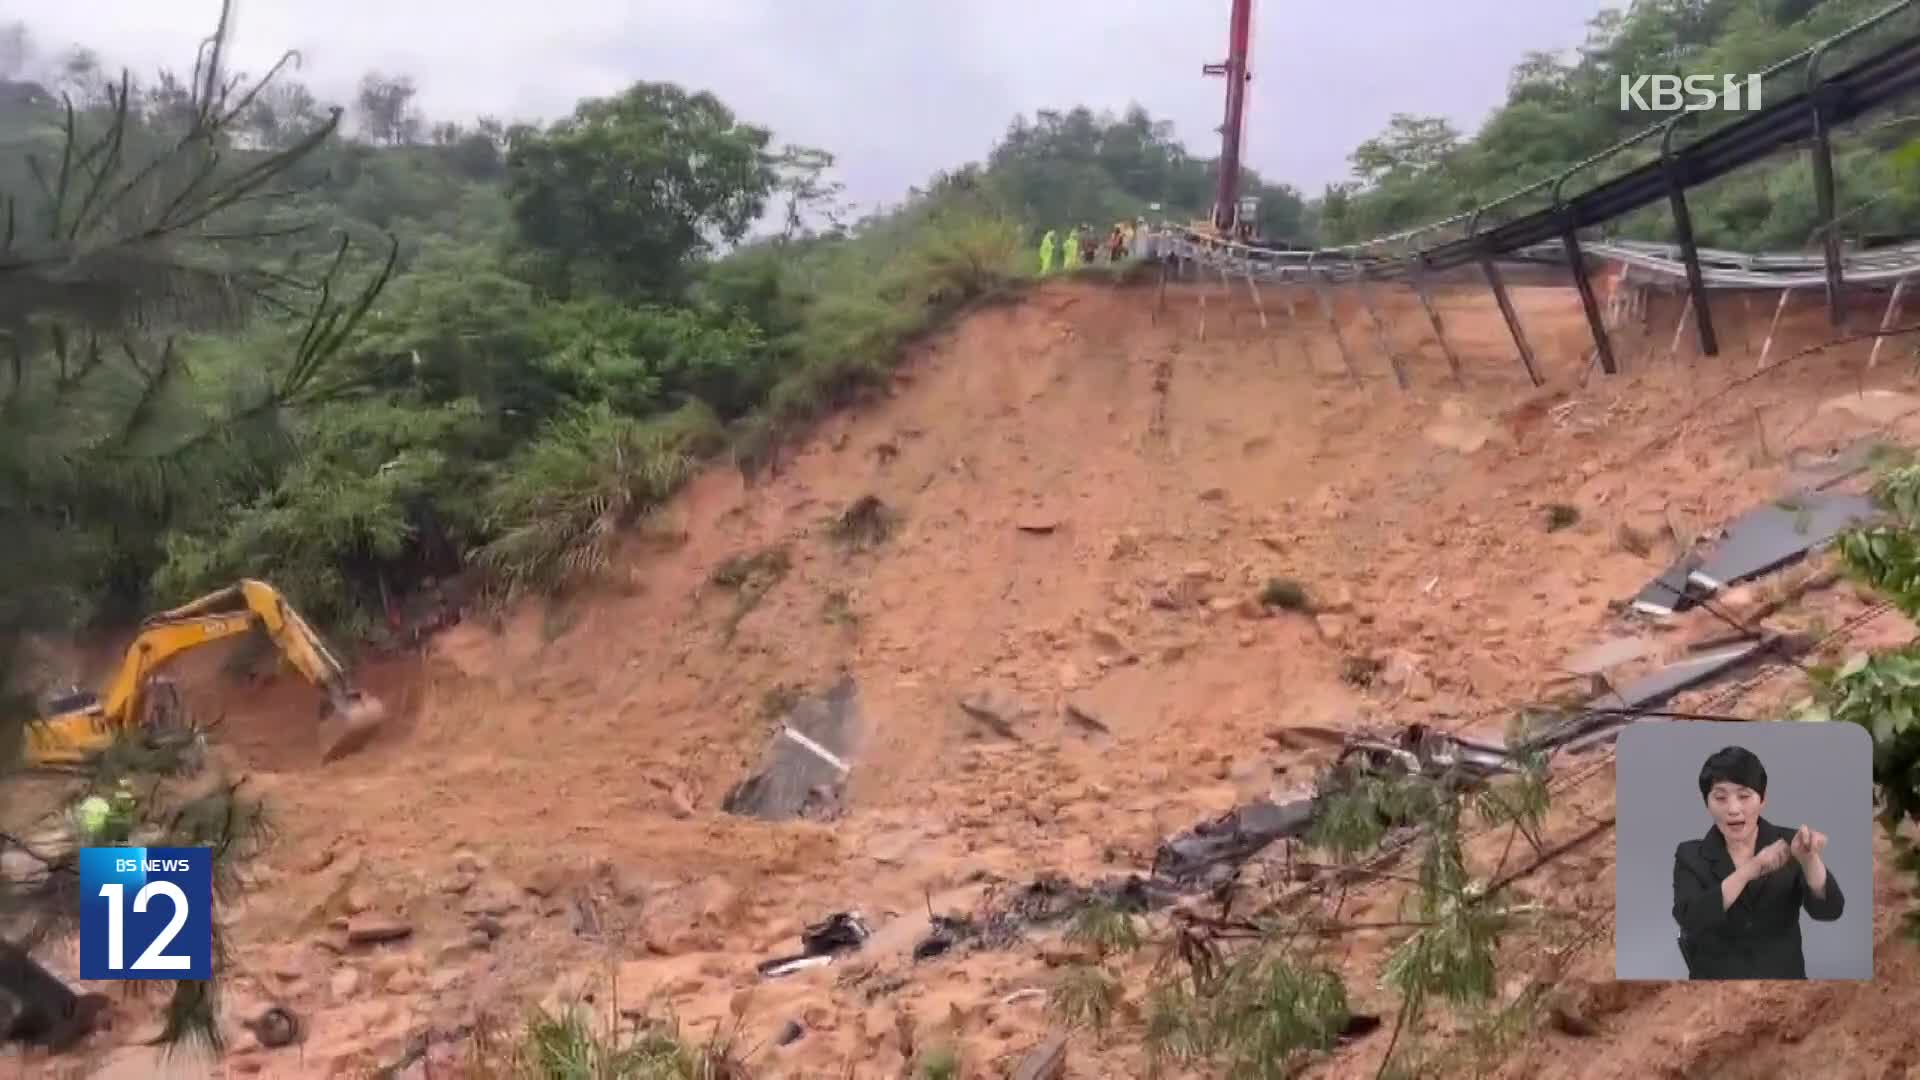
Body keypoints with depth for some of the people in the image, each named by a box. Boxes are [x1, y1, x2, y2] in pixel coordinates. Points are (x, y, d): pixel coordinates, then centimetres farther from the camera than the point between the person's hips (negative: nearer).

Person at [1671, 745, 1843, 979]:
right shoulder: (1691, 856, -1)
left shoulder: (1787, 844, 1)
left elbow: (1829, 910, -12)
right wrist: (1749, 870, -28)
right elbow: (1690, 919, -18)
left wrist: (1809, 858, -30)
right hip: (1715, 977, -1)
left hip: (1782, 976, 1)